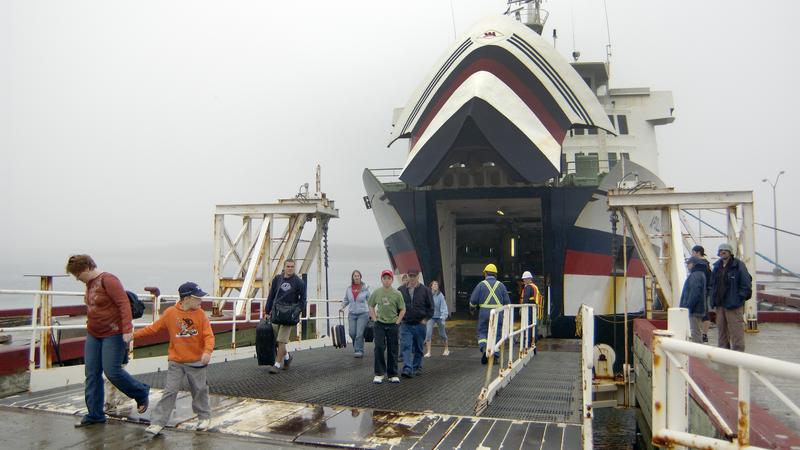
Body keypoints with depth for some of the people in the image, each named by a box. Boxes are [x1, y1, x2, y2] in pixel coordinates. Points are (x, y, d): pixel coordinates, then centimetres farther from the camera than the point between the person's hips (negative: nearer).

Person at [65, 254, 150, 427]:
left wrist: (127, 329, -30)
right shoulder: (90, 283, 10)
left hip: (113, 335, -9)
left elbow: (124, 303, -24)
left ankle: (141, 394, 15)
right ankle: (95, 414, 17)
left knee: (112, 372, -8)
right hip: (93, 335, 9)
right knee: (92, 374, 7)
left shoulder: (108, 280, -17)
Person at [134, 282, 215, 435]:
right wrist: (133, 335, 1)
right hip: (176, 362, 0)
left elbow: (208, 335, -13)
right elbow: (153, 328, 2)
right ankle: (158, 422, 8)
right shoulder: (170, 313, -7)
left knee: (199, 390, 12)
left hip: (197, 361, 0)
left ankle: (204, 417, 29)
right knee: (169, 391, 1)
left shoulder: (200, 314, -8)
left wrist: (207, 351, -29)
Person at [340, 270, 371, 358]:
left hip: (363, 313, -3)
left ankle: (359, 351, 2)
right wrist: (342, 307, 3)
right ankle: (357, 347, 27)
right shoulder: (348, 289, 5)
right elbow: (346, 300, 18)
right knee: (352, 333, 1)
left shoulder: (365, 288, -2)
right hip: (352, 314, 3)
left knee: (359, 333, -9)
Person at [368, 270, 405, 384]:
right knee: (379, 348, -8)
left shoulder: (397, 294, -4)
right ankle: (379, 374, 2)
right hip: (379, 324, 0)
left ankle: (393, 375, 17)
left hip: (392, 325, 0)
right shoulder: (376, 292, -1)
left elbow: (402, 310, 4)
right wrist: (375, 319, 3)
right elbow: (371, 306, 11)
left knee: (392, 350, 6)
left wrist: (397, 322, -3)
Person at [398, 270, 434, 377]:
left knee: (418, 348, 10)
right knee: (406, 347, -10)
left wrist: (425, 319, -4)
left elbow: (430, 307, 3)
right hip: (405, 324, 0)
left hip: (420, 324, 0)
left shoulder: (425, 290, 0)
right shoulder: (401, 290, 5)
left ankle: (417, 367, 23)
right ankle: (407, 369, -14)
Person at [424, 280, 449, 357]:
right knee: (428, 333, -10)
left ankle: (446, 349, 33)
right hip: (431, 317, 1)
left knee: (442, 334, 12)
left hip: (439, 317, -1)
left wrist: (443, 317, -24)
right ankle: (428, 352, -4)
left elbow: (443, 306, -17)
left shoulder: (440, 295, -14)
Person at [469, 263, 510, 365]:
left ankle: (484, 348, -13)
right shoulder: (501, 285, 5)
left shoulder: (481, 284, -1)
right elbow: (507, 302, 8)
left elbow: (473, 300, -1)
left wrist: (472, 307, 21)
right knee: (496, 334, 9)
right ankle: (495, 357, 10)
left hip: (484, 313, -1)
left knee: (482, 332, 11)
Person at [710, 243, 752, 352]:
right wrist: (714, 300, 12)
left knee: (736, 332, -5)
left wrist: (739, 298, -13)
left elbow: (746, 284, -9)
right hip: (720, 305, 7)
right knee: (721, 331, 14)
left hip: (734, 306, -7)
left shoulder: (738, 265, -6)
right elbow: (713, 284, 20)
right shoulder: (717, 266, 14)